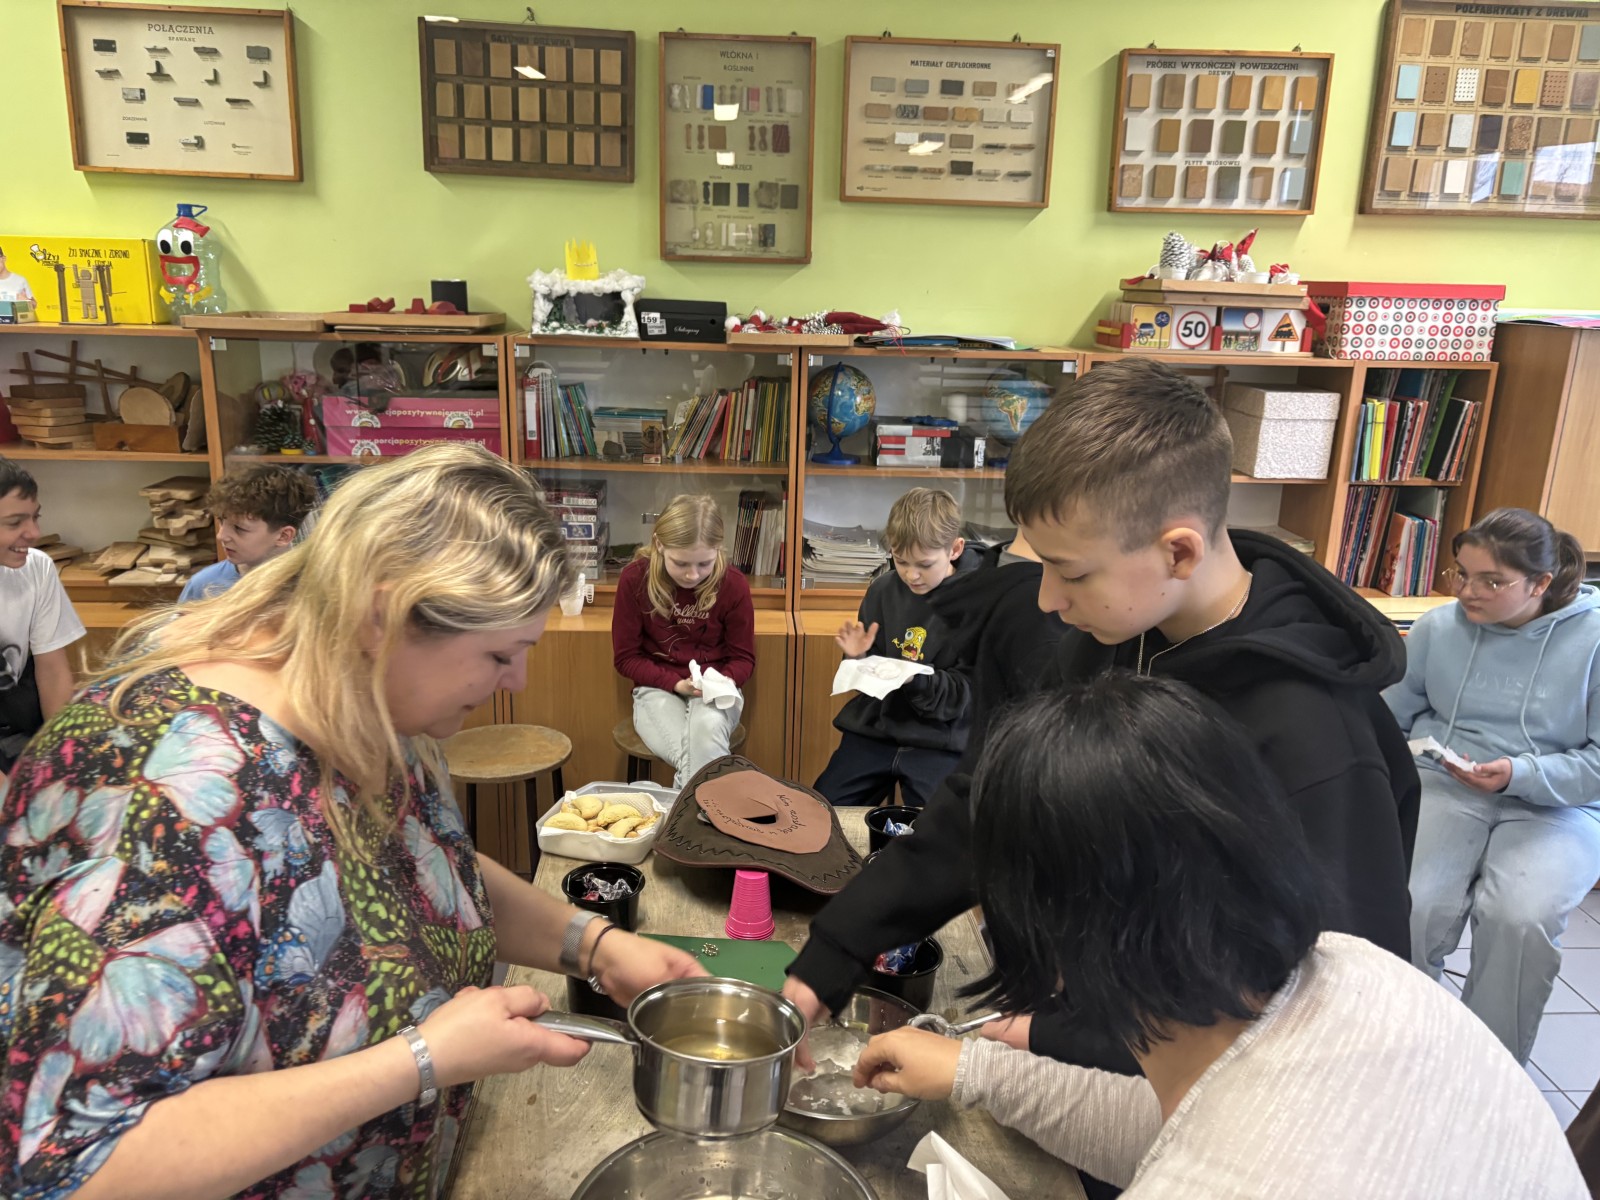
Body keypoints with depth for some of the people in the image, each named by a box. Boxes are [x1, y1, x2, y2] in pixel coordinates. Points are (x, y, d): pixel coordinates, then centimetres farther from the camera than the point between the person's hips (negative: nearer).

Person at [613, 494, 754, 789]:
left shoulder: (733, 584, -11)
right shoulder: (635, 578, -12)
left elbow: (743, 658, 0)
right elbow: (626, 657, -4)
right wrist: (676, 683, -19)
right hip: (659, 688, -1)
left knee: (707, 728, -35)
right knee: (696, 758, -32)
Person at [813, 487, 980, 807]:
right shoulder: (883, 590, 3)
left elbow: (968, 694, -11)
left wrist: (916, 680, -27)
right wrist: (859, 658, -8)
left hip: (940, 739, -4)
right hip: (875, 728, 4)